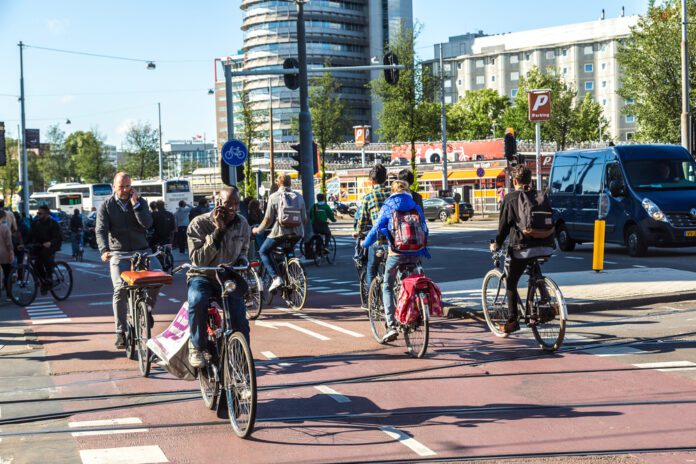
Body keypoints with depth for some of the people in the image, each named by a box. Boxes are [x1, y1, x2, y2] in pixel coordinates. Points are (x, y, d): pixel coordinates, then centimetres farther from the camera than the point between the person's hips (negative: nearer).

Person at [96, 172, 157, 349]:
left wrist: (135, 204, -14)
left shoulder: (140, 202, 8)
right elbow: (101, 230, -8)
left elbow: (147, 223, -7)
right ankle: (120, 333, -8)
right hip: (118, 253, -2)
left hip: (141, 250, 2)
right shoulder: (106, 206, 3)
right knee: (121, 289, -16)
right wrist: (104, 250, -26)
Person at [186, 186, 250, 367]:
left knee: (240, 321, -17)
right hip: (203, 277, -3)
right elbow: (198, 259, -20)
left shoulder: (242, 224, 2)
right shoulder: (199, 224, -12)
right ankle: (197, 347, -17)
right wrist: (217, 231, -25)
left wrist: (241, 261, -4)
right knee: (198, 301, -36)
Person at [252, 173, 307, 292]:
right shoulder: (298, 197, 9)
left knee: (263, 251, 15)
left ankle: (275, 278, -4)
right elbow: (305, 220, 10)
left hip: (280, 231, -4)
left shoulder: (274, 197, -2)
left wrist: (258, 230, 12)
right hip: (297, 233, 5)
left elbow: (268, 219, -5)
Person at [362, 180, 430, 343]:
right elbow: (424, 230, 15)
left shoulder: (387, 207, 1)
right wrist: (423, 249, 29)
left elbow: (376, 229, 2)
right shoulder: (416, 207, 9)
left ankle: (391, 326, -7)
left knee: (387, 287, 7)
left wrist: (365, 243, 19)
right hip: (415, 253, 3)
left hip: (396, 253, -3)